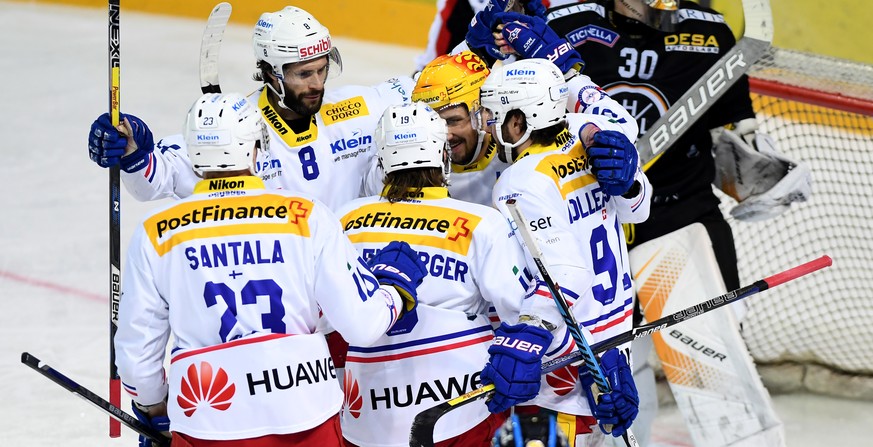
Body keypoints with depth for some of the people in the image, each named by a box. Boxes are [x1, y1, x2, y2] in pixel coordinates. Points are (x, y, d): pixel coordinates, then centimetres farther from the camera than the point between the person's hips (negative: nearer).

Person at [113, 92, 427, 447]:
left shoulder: (155, 233, 0)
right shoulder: (307, 217, -3)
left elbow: (135, 348, 6)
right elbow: (363, 324, -5)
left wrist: (153, 408, 25)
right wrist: (395, 284, 16)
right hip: (305, 417, 0)